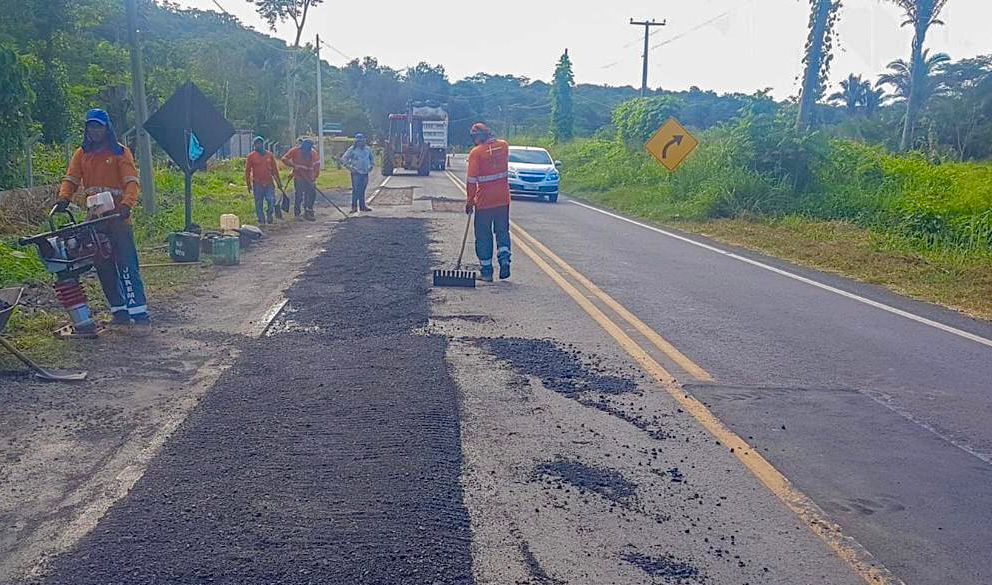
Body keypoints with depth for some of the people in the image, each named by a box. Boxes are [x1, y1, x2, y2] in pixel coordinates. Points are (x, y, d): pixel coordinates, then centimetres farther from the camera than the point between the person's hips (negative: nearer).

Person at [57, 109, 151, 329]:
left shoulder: (120, 152, -1)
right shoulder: (81, 154, 13)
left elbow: (131, 181, -12)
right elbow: (71, 179, 4)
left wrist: (126, 205, -29)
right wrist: (64, 199, -16)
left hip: (117, 218, -5)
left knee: (127, 265, -11)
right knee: (104, 268, 8)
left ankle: (139, 313, -12)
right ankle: (119, 311, 16)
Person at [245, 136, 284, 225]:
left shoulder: (269, 155, 9)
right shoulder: (251, 156, 1)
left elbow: (275, 169, 13)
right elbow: (247, 171, 3)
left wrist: (279, 182, 13)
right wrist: (248, 185, -1)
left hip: (269, 183, 2)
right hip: (257, 184, -2)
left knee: (272, 201, -6)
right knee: (259, 204, 2)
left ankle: (270, 217, 13)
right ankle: (261, 220, 11)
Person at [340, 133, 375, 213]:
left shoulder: (367, 149, 8)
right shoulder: (352, 149, -5)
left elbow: (372, 158, 26)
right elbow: (343, 159, -4)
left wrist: (371, 166, 12)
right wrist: (350, 167, -10)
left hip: (365, 173, 4)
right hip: (356, 173, -4)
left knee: (362, 190, 10)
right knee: (356, 190, -7)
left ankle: (362, 206, 17)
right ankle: (354, 206, -2)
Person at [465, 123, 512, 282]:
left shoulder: (476, 152, -12)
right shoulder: (504, 145, 2)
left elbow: (471, 179, -12)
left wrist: (470, 201, -4)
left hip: (484, 201, -4)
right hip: (503, 199, 4)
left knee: (483, 236, 7)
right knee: (502, 231, 17)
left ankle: (487, 271, 10)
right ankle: (504, 260, -2)